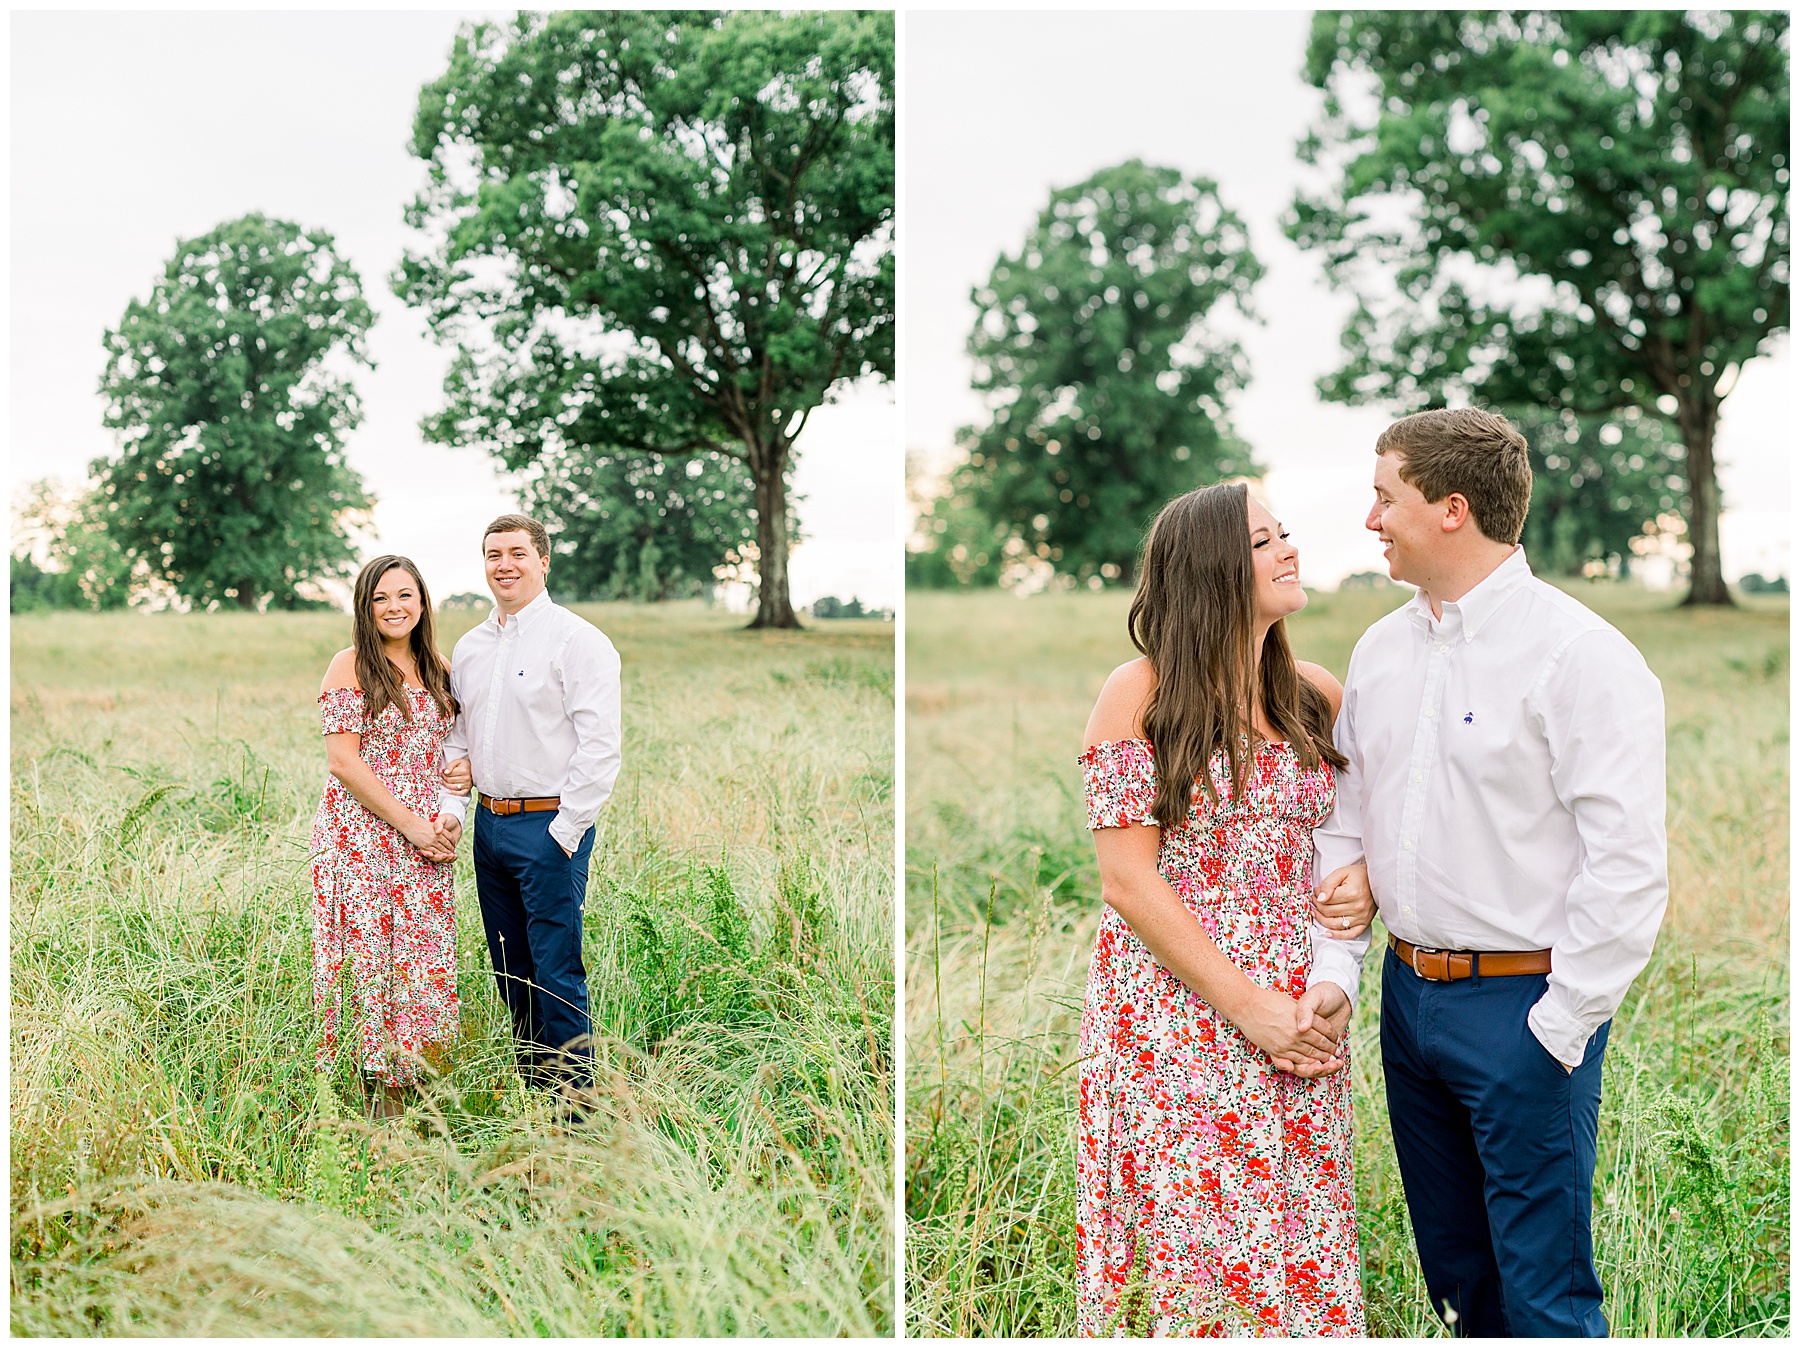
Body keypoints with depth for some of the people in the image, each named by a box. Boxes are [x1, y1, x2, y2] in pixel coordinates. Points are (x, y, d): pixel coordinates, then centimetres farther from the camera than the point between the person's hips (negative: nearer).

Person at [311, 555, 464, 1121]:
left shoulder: (437, 669, 13)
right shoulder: (350, 667, -4)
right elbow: (343, 762, -11)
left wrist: (452, 816, 1)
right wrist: (410, 824, -13)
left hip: (425, 839, 5)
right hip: (362, 835, -5)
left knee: (423, 960, 3)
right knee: (368, 955, -4)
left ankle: (407, 1088, 13)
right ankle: (371, 1097, 4)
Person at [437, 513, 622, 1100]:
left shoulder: (576, 640, -8)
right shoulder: (470, 647, 14)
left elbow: (600, 747, -13)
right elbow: (456, 726, 26)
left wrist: (565, 831, -15)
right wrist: (455, 765, 4)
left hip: (550, 825, -7)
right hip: (489, 824, 7)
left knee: (557, 974, -6)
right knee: (511, 973, 13)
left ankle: (575, 1111, 2)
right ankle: (530, 1095, 24)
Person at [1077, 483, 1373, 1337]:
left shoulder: (1317, 696, 10)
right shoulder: (1138, 695, -5)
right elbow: (1127, 883, -10)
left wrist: (1364, 883, -6)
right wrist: (1248, 1006, -14)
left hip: (1299, 1017, 4)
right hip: (1174, 1011, -4)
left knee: (1298, 1251, 6)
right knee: (1191, 1243, 0)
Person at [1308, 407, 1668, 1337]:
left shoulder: (1579, 656, -13)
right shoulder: (1381, 651, 9)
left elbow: (1629, 864, -16)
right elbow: (1343, 824, 12)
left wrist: (1560, 1026, -15)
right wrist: (1335, 972, 1)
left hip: (1526, 1008, -7)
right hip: (1409, 997, 7)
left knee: (1544, 1293, -1)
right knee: (1454, 1273, 17)